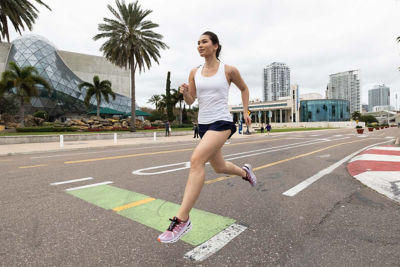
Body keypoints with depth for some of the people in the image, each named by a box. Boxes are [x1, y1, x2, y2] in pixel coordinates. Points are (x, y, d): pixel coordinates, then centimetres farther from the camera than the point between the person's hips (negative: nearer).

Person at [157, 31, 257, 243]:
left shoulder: (229, 70, 0)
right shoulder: (195, 72, 10)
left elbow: (244, 88, 17)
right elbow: (190, 101, 11)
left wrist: (246, 112, 11)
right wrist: (185, 92, -10)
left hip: (222, 122, -6)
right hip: (203, 123, 6)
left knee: (196, 160, -26)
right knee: (219, 167, 18)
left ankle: (182, 219, -21)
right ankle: (245, 172, 52)